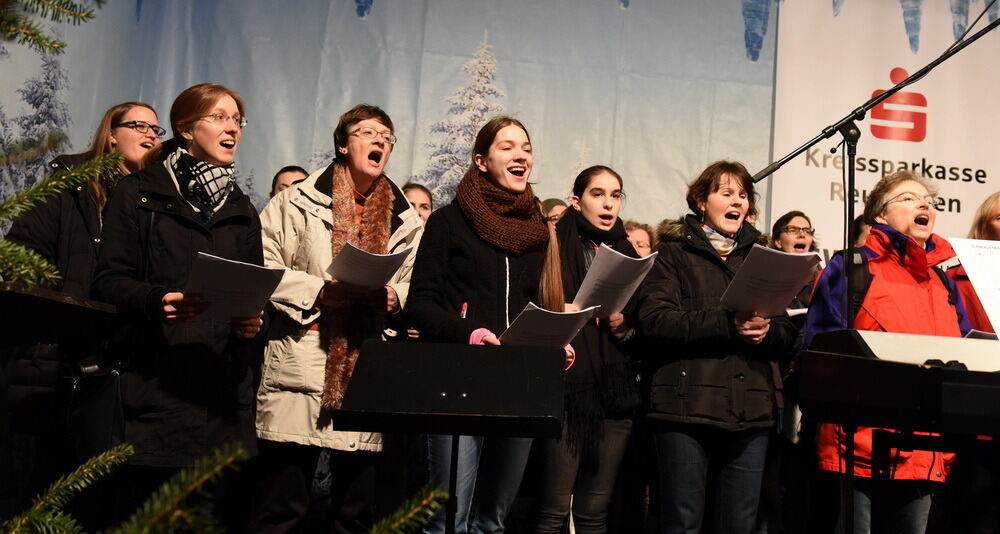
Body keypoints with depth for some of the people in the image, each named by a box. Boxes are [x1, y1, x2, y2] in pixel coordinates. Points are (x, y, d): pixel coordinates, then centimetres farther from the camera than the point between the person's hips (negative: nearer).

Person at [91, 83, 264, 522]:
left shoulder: (242, 210, 21)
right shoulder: (139, 193, 7)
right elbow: (109, 280, -1)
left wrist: (252, 320, -3)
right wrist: (155, 300, -21)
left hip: (221, 387, 4)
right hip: (152, 383, -3)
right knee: (139, 506, -6)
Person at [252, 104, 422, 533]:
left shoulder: (404, 219, 14)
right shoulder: (300, 202, 2)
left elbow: (417, 286, 15)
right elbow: (264, 269, -2)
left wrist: (395, 297, -6)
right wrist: (320, 291, -15)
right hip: (303, 365, -3)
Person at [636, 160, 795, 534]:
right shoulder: (673, 253, 7)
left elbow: (787, 335, 14)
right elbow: (655, 320, -10)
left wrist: (766, 330, -10)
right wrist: (728, 324, -19)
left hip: (750, 412, 4)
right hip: (687, 407, -4)